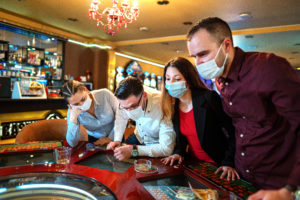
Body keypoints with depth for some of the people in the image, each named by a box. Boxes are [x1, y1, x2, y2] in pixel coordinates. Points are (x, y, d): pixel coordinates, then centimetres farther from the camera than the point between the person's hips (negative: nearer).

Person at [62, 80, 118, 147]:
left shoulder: (104, 94, -20)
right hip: (95, 141, 2)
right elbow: (72, 143, -17)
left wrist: (111, 137, -14)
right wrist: (73, 118, -27)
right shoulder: (73, 111, -14)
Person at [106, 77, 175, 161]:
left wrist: (133, 150, -40)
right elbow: (121, 117, 0)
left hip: (158, 144, -4)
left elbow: (167, 149, -36)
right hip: (139, 137, 5)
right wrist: (117, 140, -11)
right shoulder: (126, 99, -24)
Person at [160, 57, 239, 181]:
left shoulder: (209, 98, -21)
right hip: (194, 163, 5)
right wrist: (178, 152, -6)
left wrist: (228, 163, -22)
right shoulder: (173, 105, -3)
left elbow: (233, 131, -19)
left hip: (217, 165, -5)